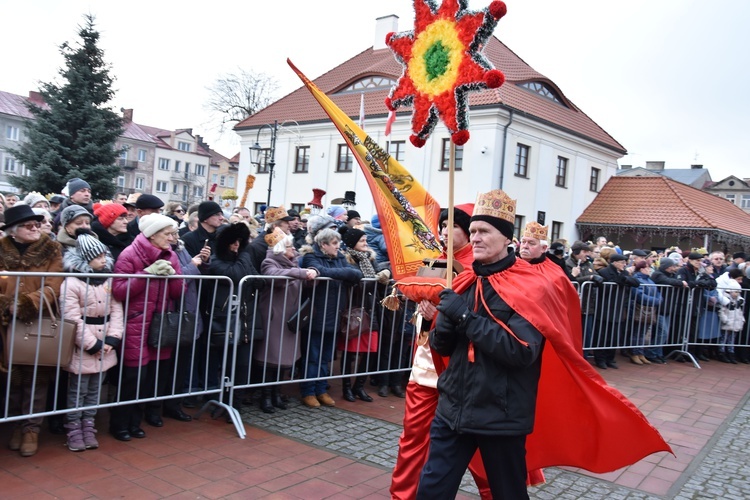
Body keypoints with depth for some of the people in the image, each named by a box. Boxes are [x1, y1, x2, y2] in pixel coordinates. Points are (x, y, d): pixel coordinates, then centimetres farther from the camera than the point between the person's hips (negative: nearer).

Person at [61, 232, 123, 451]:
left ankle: (88, 426, 25)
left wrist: (111, 340, -9)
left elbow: (116, 311, 2)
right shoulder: (72, 283, -12)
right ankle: (74, 429, 18)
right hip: (82, 349, -5)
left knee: (94, 390, 14)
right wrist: (93, 345, -15)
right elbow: (73, 320, -16)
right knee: (77, 391, 5)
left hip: (105, 348, 5)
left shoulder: (109, 281, 6)